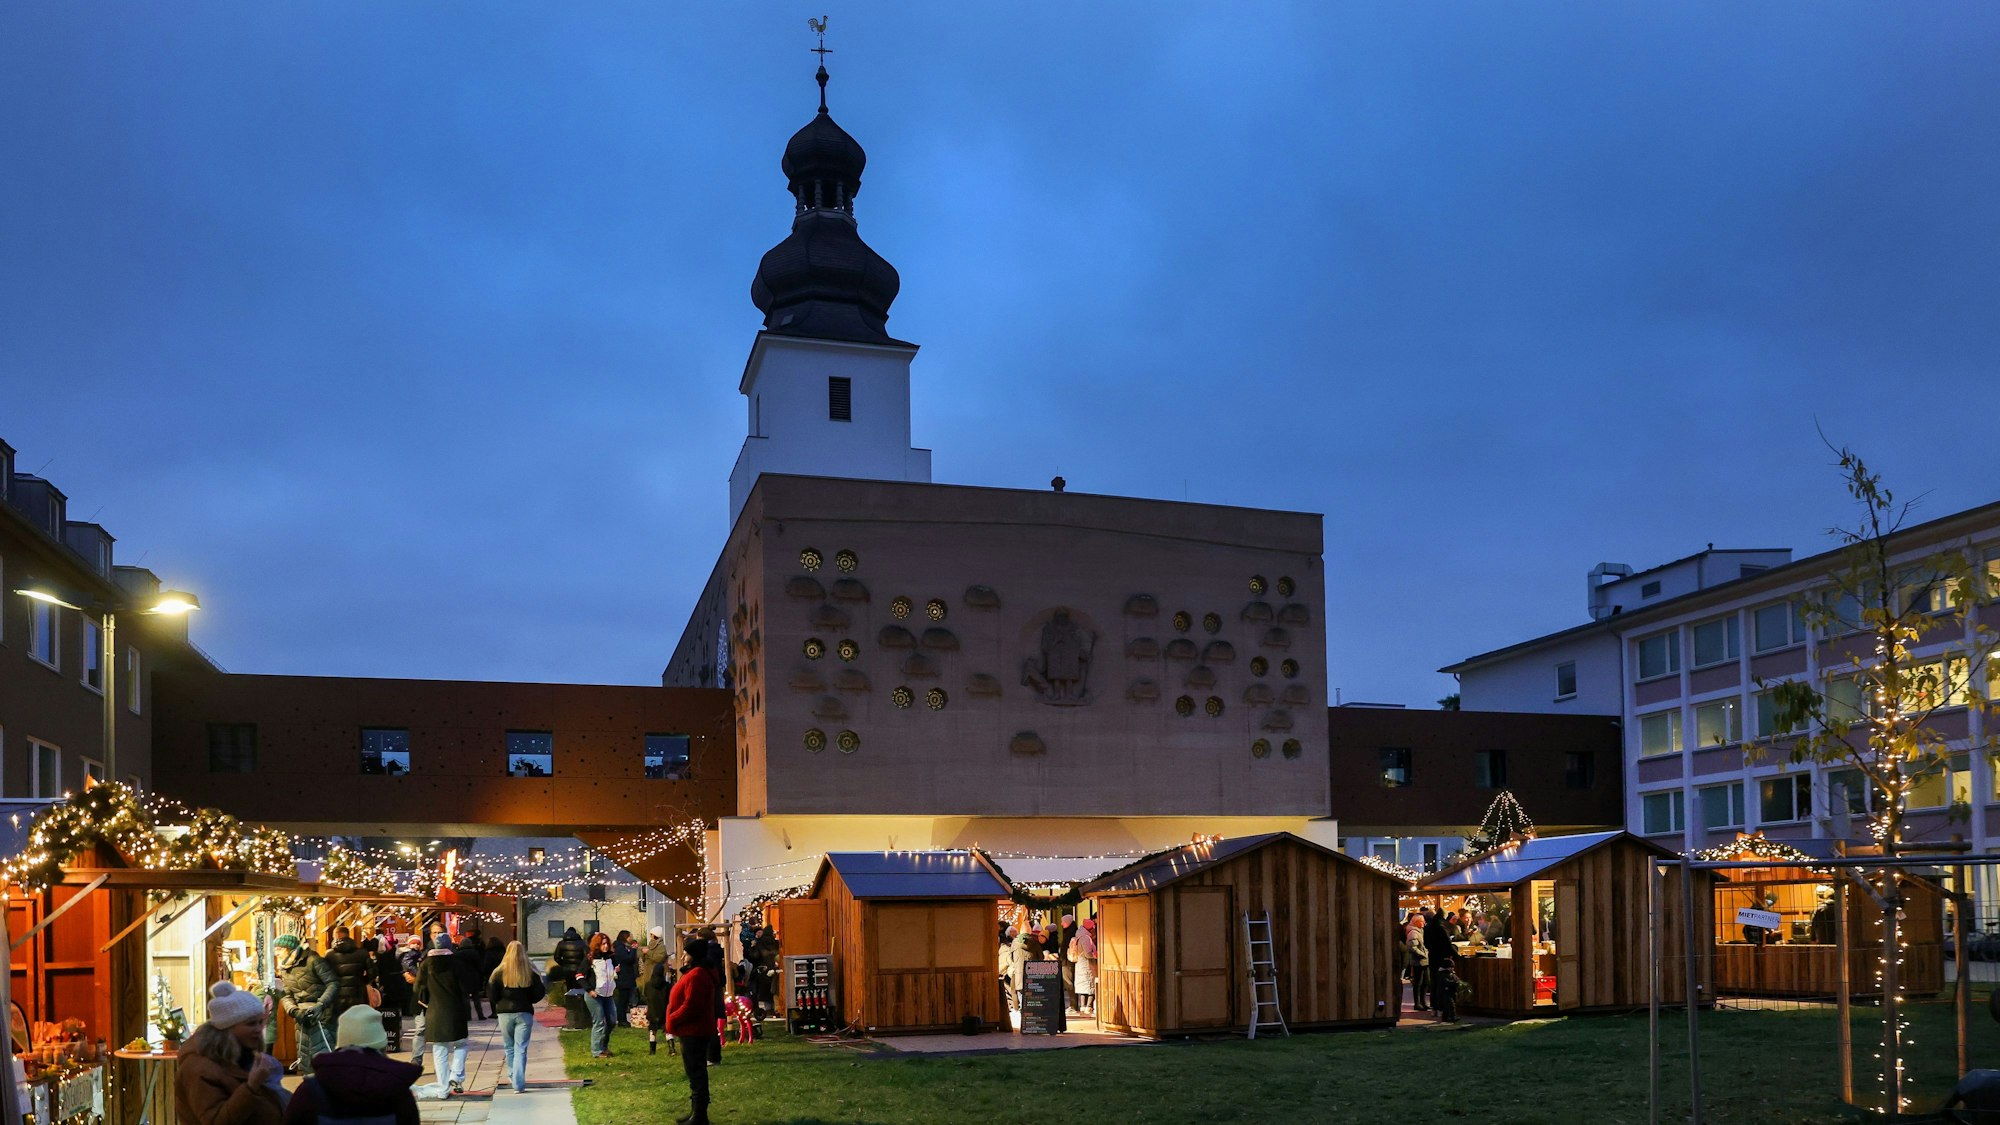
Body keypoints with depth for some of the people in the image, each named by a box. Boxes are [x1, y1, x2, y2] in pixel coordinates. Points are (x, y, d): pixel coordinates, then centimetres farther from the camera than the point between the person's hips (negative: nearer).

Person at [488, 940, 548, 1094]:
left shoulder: (500, 972, -6)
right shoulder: (531, 973, -5)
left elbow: (491, 993, -7)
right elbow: (538, 994, -2)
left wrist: (501, 1001, 12)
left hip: (505, 1013, 0)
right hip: (524, 1013, 0)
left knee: (509, 1047, 20)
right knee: (521, 1049, 0)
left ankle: (513, 1076, 31)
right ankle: (519, 1084, -6)